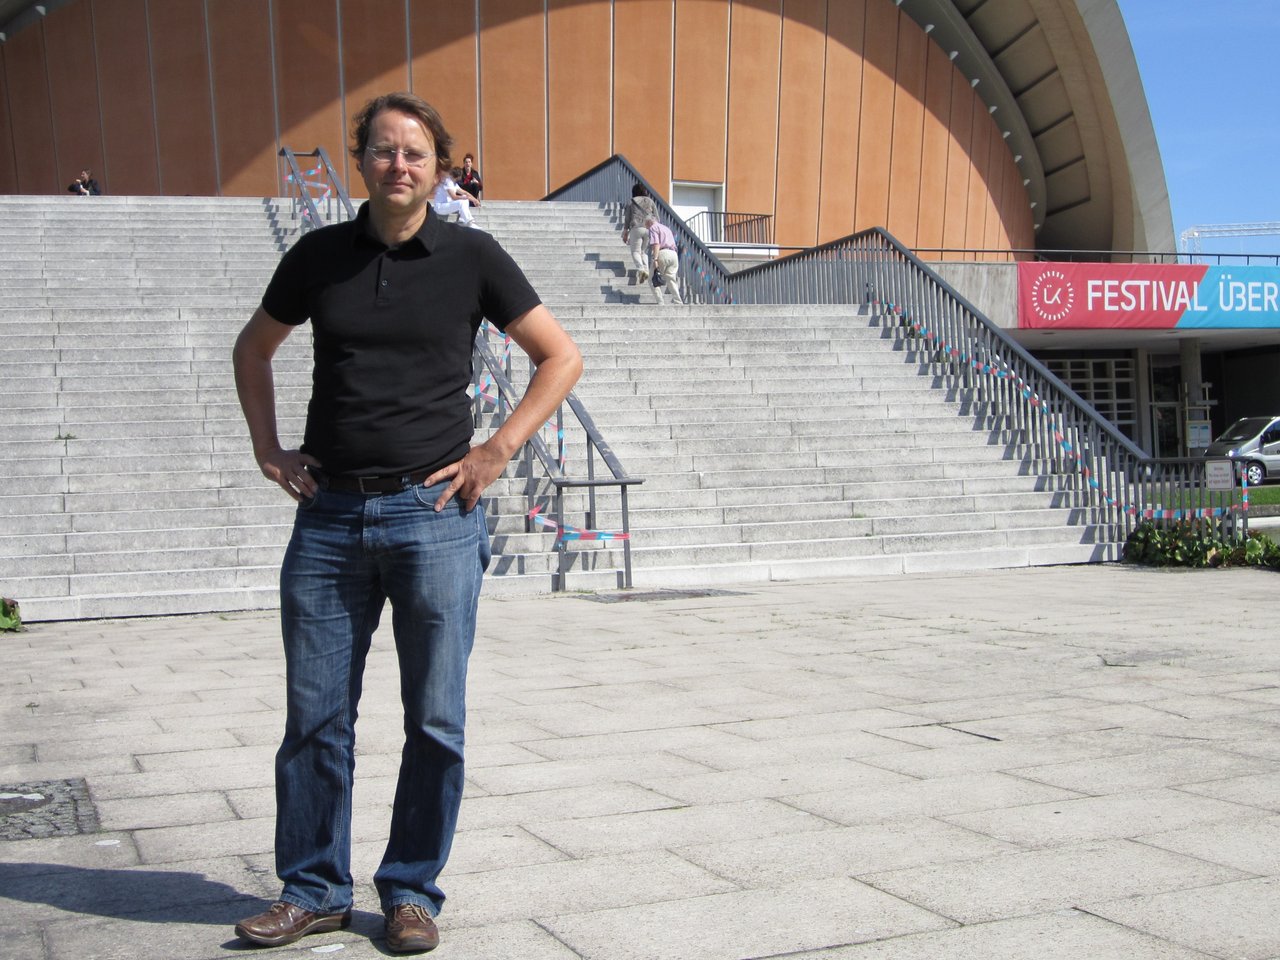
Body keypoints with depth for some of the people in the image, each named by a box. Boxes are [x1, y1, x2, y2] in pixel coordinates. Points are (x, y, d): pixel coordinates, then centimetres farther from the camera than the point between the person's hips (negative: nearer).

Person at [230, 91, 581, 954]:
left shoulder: (471, 257, 0)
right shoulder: (319, 256, 7)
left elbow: (561, 357, 6)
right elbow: (254, 348, 23)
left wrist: (497, 450, -3)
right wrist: (268, 447, 12)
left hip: (433, 513, -2)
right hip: (328, 514, 2)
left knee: (435, 721, 4)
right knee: (314, 715, 6)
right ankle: (314, 890, 21)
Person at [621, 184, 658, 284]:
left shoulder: (631, 202, 9)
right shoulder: (650, 201, 15)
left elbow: (627, 218, 7)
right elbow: (656, 217, 11)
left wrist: (625, 233, 11)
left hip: (636, 228, -3)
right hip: (649, 228, 3)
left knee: (635, 251, -1)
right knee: (644, 251, 14)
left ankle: (640, 269, -26)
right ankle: (646, 270, -8)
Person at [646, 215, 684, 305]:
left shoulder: (653, 227, 6)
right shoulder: (667, 228, 32)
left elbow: (656, 244, -11)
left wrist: (655, 259, -20)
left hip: (662, 253, -7)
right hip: (674, 254, 7)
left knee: (653, 280, 2)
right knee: (671, 280, 7)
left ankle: (661, 302, -8)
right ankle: (679, 303, -5)